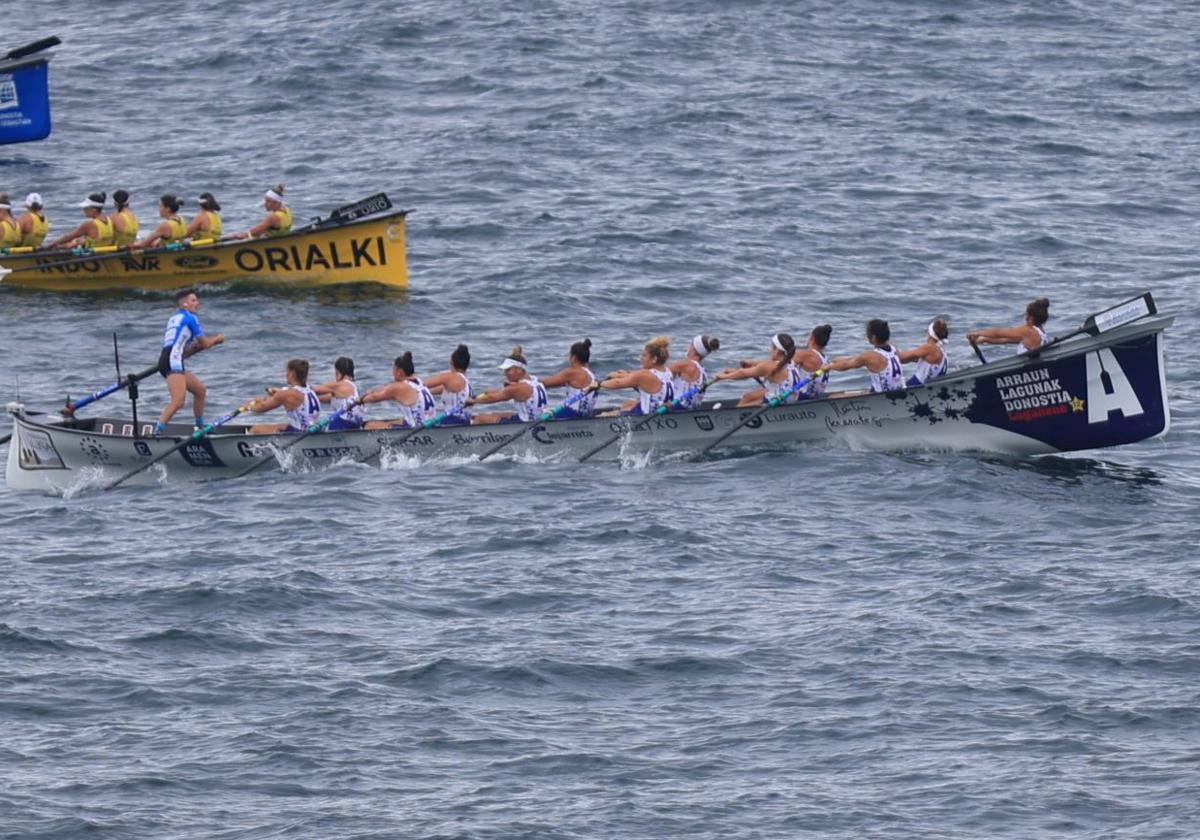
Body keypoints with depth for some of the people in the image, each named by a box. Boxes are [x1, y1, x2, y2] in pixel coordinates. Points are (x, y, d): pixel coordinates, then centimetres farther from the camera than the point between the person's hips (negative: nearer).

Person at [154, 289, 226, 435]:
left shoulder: (174, 319, 27)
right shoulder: (190, 318, 1)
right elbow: (205, 343, 4)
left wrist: (211, 341, 23)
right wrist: (217, 339, 25)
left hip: (165, 361, 10)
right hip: (173, 362, -10)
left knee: (200, 390, 22)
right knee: (178, 401, -23)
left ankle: (200, 428, 31)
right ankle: (156, 433, -31)